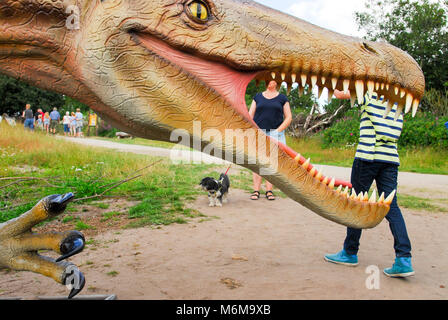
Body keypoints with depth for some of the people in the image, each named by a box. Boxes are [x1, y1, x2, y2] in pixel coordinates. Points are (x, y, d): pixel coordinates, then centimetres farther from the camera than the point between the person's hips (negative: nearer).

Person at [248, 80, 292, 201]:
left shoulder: (282, 98, 9)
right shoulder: (258, 97, 13)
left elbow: (288, 117, 6)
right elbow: (250, 115, 11)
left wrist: (278, 130, -6)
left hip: (274, 134, 0)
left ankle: (269, 191, 6)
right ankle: (256, 191, 1)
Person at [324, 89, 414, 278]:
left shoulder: (369, 93, 0)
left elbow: (339, 94, 1)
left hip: (368, 155, -5)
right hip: (391, 157, 6)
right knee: (391, 206, 2)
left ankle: (350, 253, 14)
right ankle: (404, 259, -6)